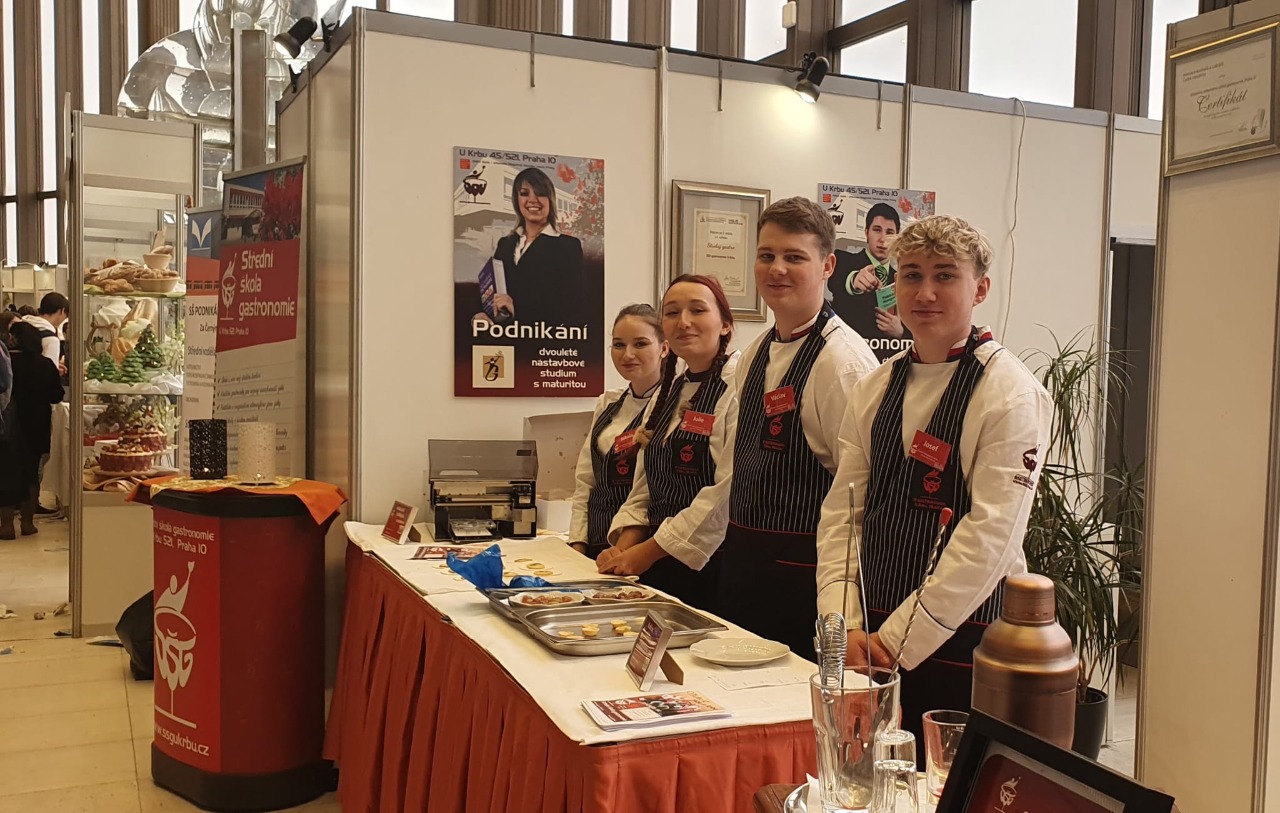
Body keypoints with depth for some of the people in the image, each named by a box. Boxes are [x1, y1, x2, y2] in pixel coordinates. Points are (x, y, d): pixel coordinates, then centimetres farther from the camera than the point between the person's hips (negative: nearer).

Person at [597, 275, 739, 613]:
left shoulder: (738, 388, -12)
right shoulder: (668, 392, 13)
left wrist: (648, 551, -15)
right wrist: (626, 544, -1)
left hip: (710, 568, -7)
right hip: (657, 567, 7)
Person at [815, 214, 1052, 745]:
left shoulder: (1011, 393, -10)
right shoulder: (875, 389, 8)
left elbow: (990, 536, -16)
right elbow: (841, 512, 5)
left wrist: (896, 640, -15)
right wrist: (845, 626, -7)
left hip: (963, 644, -5)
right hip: (871, 638, 5)